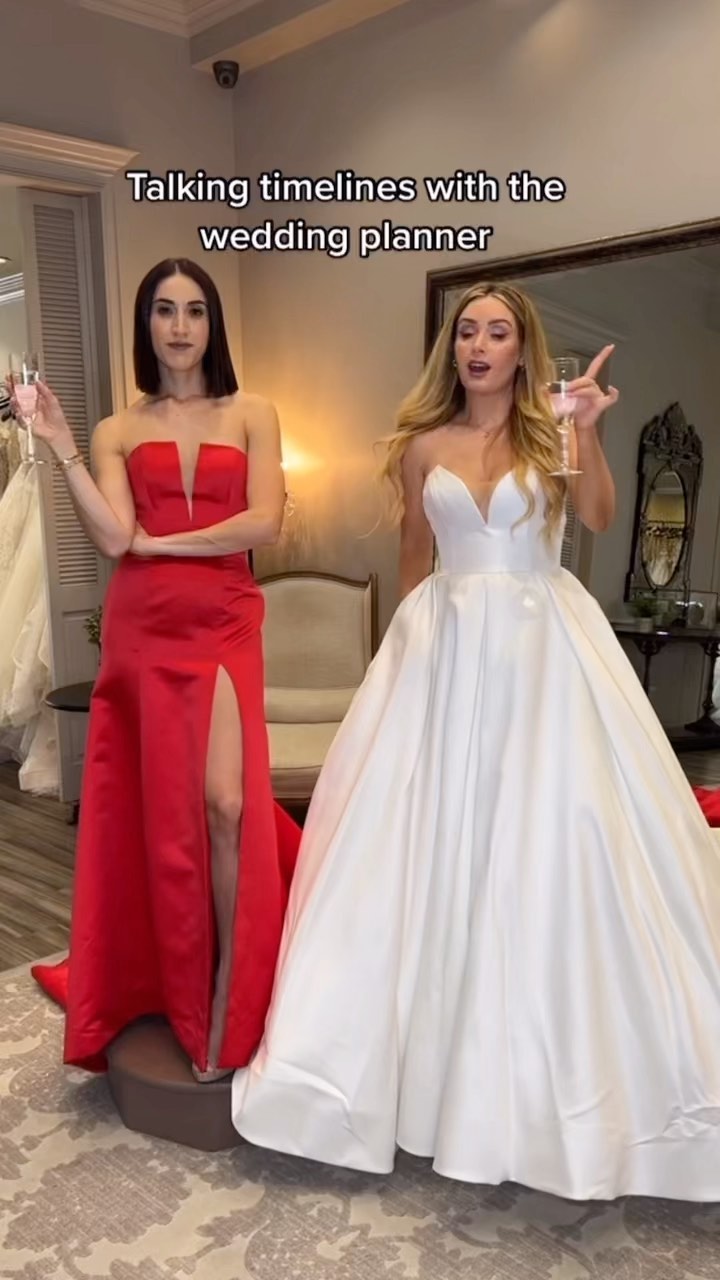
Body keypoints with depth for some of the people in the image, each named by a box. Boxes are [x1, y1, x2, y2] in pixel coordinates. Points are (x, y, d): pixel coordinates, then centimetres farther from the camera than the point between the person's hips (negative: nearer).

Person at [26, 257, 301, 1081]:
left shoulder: (251, 415, 8)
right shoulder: (118, 431, 10)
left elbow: (264, 522, -6)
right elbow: (112, 539, -6)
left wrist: (159, 541, -4)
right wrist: (60, 448, -10)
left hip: (224, 629, -1)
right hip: (141, 634, 1)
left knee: (226, 805, -12)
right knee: (155, 813, 7)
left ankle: (227, 998, 7)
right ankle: (159, 993, 25)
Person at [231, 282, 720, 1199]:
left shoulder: (550, 433, 4)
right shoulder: (424, 445, 8)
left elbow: (601, 519, -12)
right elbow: (414, 556, 13)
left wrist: (587, 433, -24)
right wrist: (410, 643, 13)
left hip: (544, 648, -1)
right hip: (447, 649, 2)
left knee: (549, 831, 0)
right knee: (436, 832, 3)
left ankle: (555, 1051, 18)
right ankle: (444, 1044, 20)